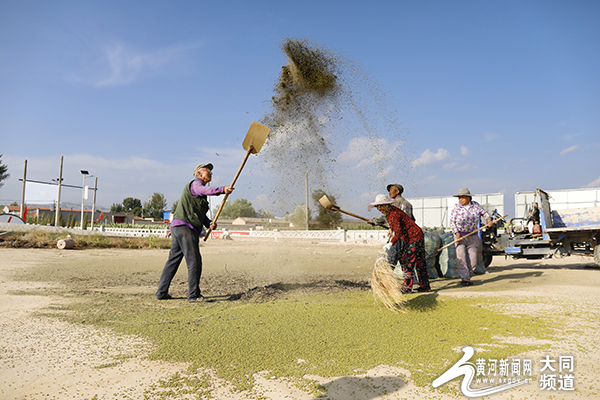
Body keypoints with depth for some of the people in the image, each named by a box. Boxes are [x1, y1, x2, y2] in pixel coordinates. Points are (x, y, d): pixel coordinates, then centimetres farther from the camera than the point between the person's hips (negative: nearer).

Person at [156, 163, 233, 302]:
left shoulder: (201, 196, 29)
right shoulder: (195, 184, -2)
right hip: (185, 226, -11)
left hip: (177, 228, 11)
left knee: (173, 260, 13)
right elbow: (204, 190, -28)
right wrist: (222, 189, -41)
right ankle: (193, 295, -6)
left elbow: (200, 213, 23)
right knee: (194, 261, -9)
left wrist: (209, 223, 4)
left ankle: (161, 292, 20)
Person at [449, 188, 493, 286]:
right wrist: (456, 233, -17)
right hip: (460, 235, -2)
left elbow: (484, 212, 13)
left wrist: (489, 219, -7)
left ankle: (467, 278, 15)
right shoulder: (456, 207, -6)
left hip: (472, 236, 2)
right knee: (461, 257, -14)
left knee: (473, 258, 1)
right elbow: (452, 222, -5)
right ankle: (465, 278, -11)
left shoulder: (475, 205, 0)